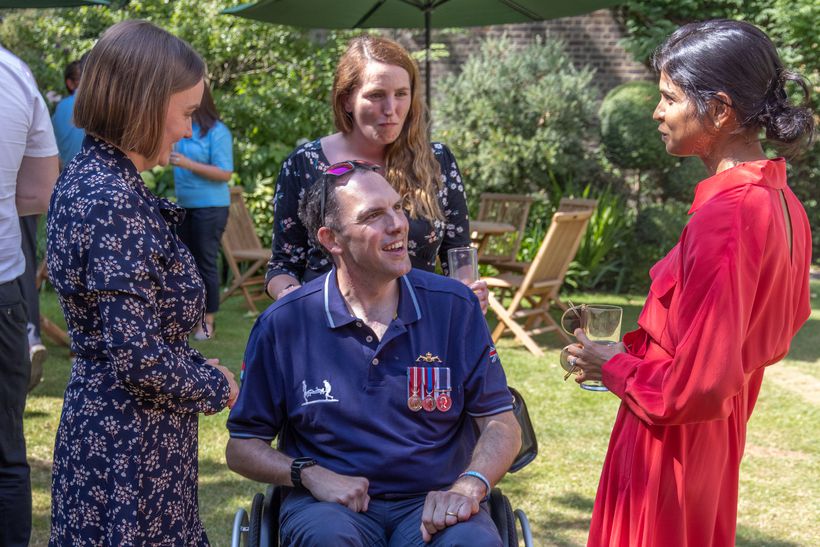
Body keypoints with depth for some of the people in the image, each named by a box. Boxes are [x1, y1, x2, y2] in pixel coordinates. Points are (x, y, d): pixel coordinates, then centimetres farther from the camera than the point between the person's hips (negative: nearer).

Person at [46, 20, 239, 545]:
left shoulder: (83, 176, 7)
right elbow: (139, 357, -24)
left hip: (99, 418, 9)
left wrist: (198, 367, 12)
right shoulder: (116, 203, -22)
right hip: (134, 440, -9)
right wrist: (217, 385, -8)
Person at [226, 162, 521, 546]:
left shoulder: (454, 307, 3)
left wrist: (469, 487, -16)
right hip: (331, 502, 0)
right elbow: (242, 448, 7)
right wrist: (310, 475, -12)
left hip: (431, 503, 1)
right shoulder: (283, 324, 0)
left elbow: (501, 422, 4)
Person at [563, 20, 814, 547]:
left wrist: (612, 367, -10)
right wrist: (642, 349, 12)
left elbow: (697, 385, -27)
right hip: (722, 432, 9)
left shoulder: (725, 217, -26)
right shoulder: (780, 201, 1)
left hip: (671, 440, -9)